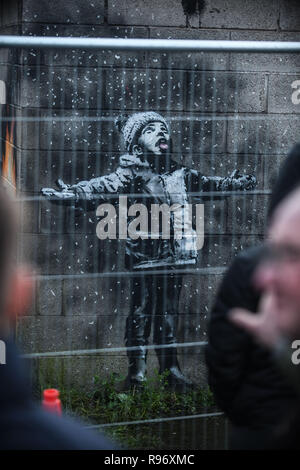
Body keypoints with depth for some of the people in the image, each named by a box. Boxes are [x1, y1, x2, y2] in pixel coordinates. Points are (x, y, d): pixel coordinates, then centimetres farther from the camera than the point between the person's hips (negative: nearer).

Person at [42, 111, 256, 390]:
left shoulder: (179, 174, 15)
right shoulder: (132, 174, -5)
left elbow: (207, 183, 32)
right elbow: (105, 185, -21)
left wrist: (238, 182, 44)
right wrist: (72, 193, -38)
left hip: (174, 255, 5)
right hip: (145, 256, -5)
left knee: (169, 312, 12)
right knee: (141, 311, -4)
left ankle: (170, 367, 20)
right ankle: (137, 371, 2)